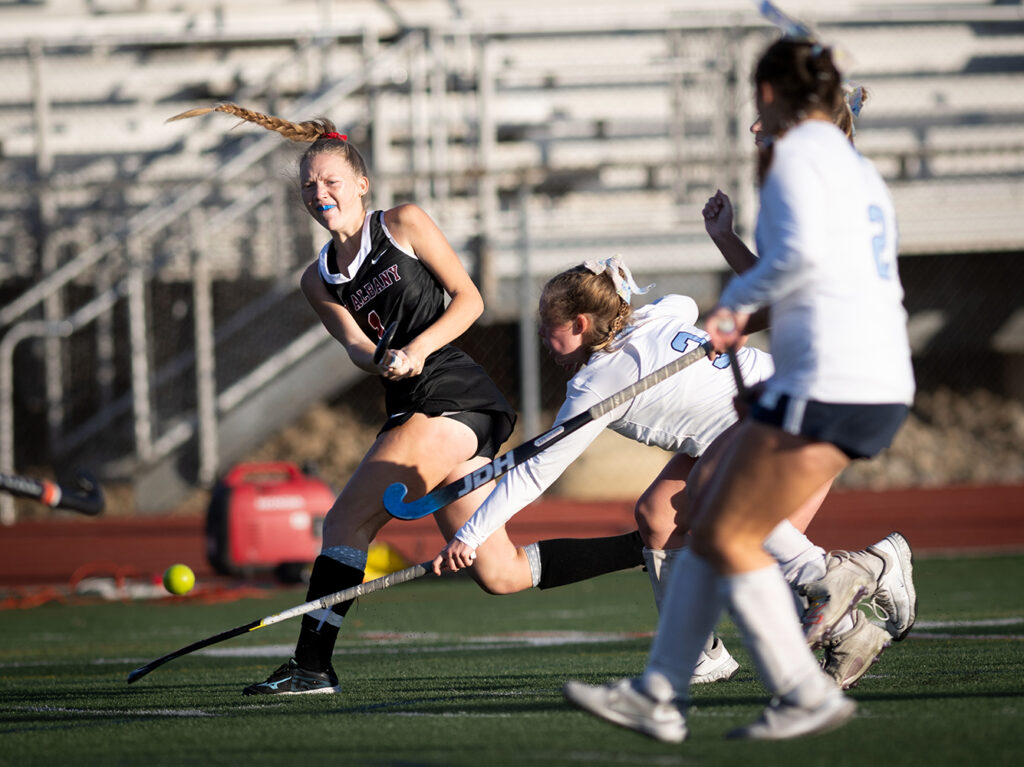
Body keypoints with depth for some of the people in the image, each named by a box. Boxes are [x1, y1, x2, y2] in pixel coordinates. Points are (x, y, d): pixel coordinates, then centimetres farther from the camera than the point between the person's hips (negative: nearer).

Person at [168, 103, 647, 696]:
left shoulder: (404, 224, 2)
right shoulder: (318, 280, 18)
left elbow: (469, 298, -1)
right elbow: (354, 342, 3)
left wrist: (419, 347, -15)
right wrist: (381, 360, -20)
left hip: (453, 397, -7)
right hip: (414, 411, 7)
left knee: (347, 521, -14)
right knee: (502, 575, 4)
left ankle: (313, 665, -11)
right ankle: (648, 548, 13)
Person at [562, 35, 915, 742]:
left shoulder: (799, 152, -6)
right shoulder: (860, 168, 21)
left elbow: (801, 252, -22)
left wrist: (738, 300, -7)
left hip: (828, 385, -9)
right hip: (883, 385, 9)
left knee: (727, 539, -1)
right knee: (708, 516, 13)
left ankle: (807, 695, 3)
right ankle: (658, 696, 13)